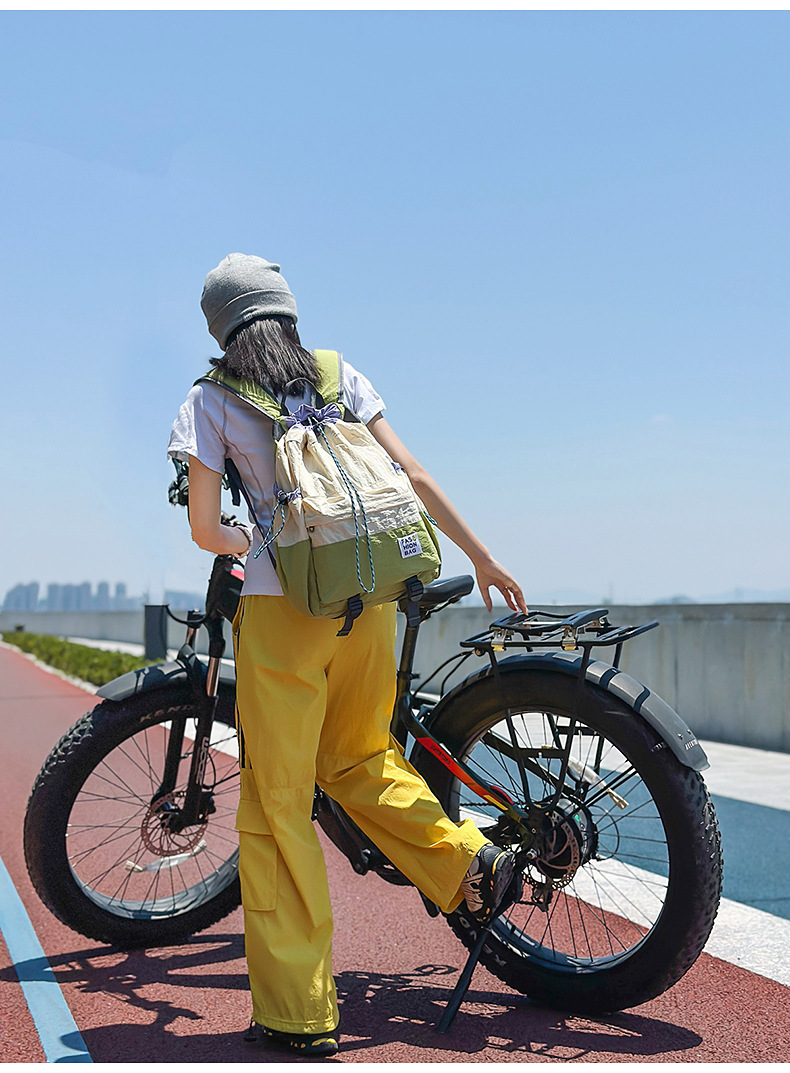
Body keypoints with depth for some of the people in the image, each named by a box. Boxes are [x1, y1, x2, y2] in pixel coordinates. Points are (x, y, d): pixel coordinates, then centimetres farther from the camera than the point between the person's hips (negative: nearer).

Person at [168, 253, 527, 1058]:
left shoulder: (212, 400, 5)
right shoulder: (342, 376, 12)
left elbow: (203, 527, 1)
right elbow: (413, 476, 6)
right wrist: (484, 559, 12)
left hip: (282, 602, -4)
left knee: (276, 804, 4)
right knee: (356, 757, 27)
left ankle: (296, 1013, 8)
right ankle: (466, 859, 9)